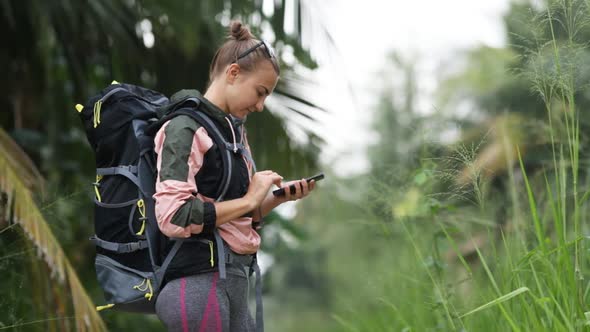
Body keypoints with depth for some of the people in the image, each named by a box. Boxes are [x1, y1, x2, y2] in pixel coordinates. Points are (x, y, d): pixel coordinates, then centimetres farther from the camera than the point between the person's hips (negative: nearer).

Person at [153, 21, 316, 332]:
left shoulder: (233, 130, 16)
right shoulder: (186, 129, -10)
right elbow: (173, 217, -22)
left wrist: (278, 197, 6)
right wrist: (249, 200, -14)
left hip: (232, 277, 9)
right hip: (202, 282, -9)